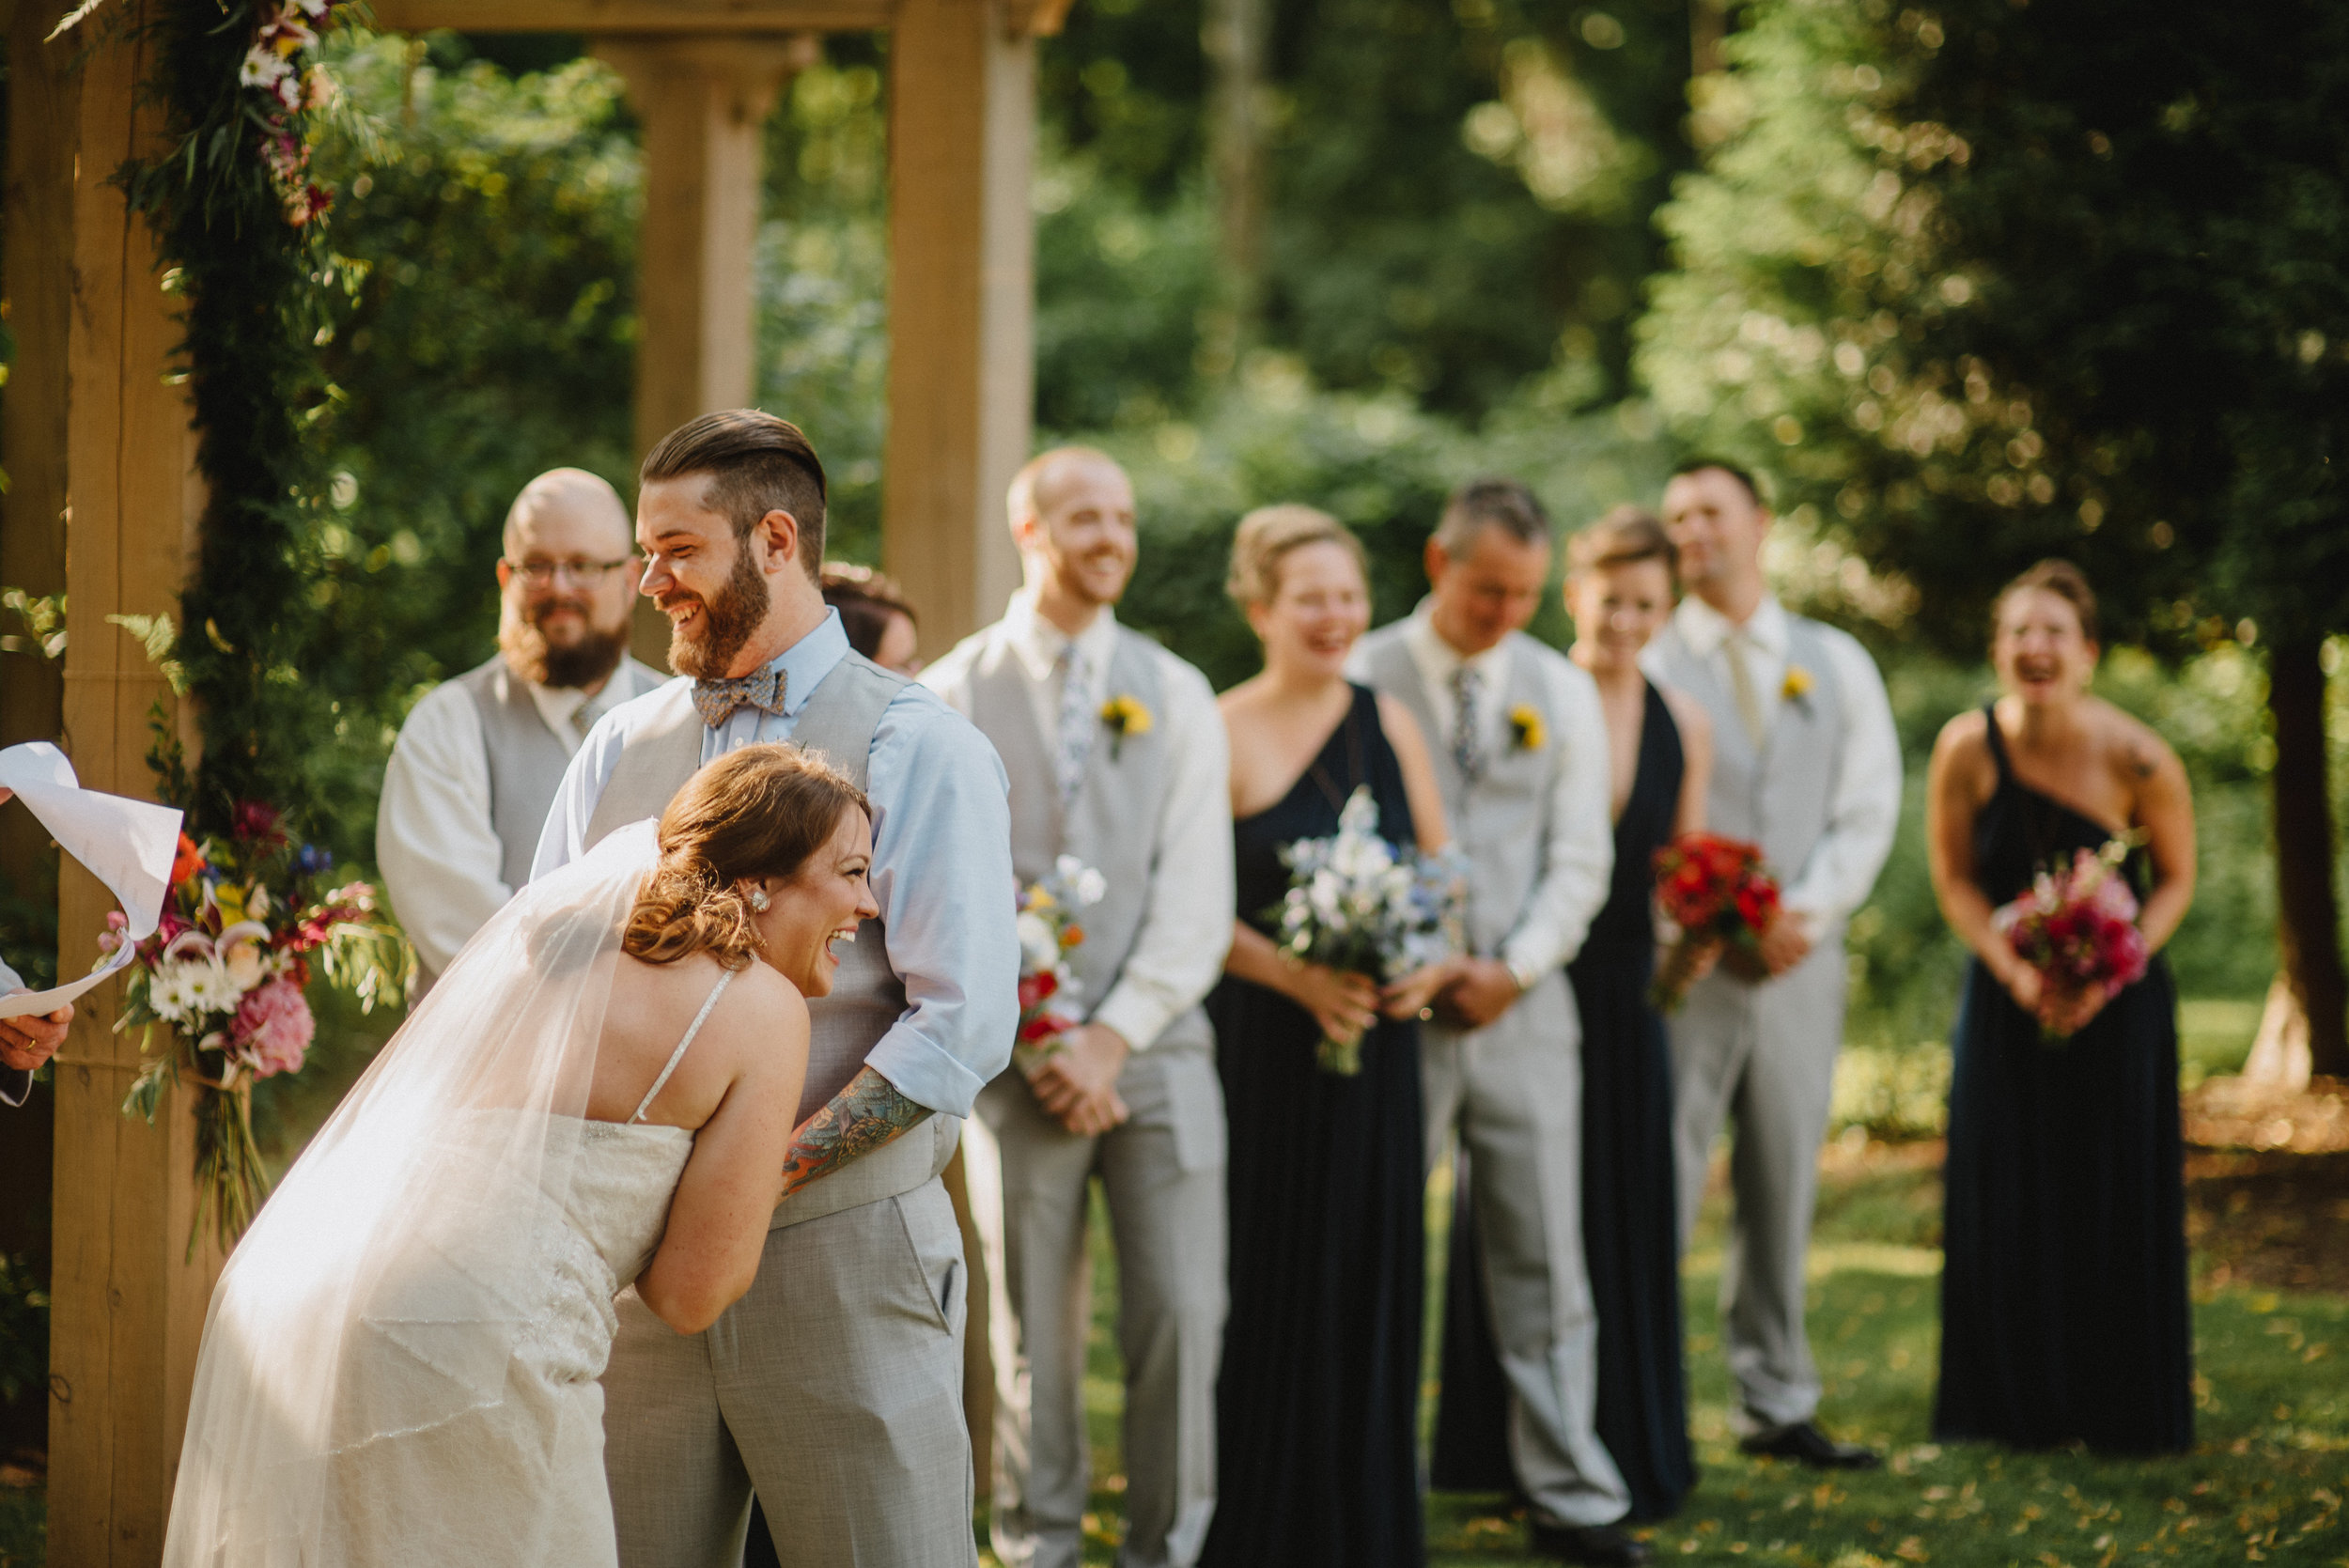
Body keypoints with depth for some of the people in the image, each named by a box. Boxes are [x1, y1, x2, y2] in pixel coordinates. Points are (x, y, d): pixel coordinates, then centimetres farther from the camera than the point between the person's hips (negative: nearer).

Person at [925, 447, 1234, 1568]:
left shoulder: (1175, 695, 8)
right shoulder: (951, 699, 3)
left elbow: (1196, 898, 2)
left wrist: (1115, 1035, -9)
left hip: (1157, 1046, 1)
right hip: (1019, 1055, -1)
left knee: (1182, 1314, -4)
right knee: (1033, 1330, 4)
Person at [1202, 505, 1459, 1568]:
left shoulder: (1388, 722, 8)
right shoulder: (1223, 733, -7)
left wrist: (1433, 961, -5)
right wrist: (1298, 978, -20)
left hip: (1376, 1041, 4)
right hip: (1262, 1043, -4)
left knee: (1373, 1275, 8)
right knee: (1270, 1281, -1)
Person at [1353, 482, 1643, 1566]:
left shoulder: (1562, 693, 8)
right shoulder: (1361, 681, -2)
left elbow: (1581, 860, 6)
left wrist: (1511, 968, -7)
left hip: (1523, 1001, 3)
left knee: (1544, 1262, 4)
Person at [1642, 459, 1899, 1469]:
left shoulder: (1837, 664, 12)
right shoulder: (1645, 663, 3)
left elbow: (1869, 809, 8)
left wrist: (1806, 913, -8)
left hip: (1803, 959, 3)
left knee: (1784, 1188, 7)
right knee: (1659, 1186, -8)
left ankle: (1777, 1403, 14)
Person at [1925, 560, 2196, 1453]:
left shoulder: (2138, 760, -17)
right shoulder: (1967, 750, -13)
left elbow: (2175, 879, -3)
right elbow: (1955, 878, -1)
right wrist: (2016, 972, -15)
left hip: (2117, 1001, -1)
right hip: (2006, 999, 1)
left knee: (2117, 1200, 1)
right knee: (2005, 1200, 2)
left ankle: (2125, 1409, 16)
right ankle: (2019, 1406, 16)